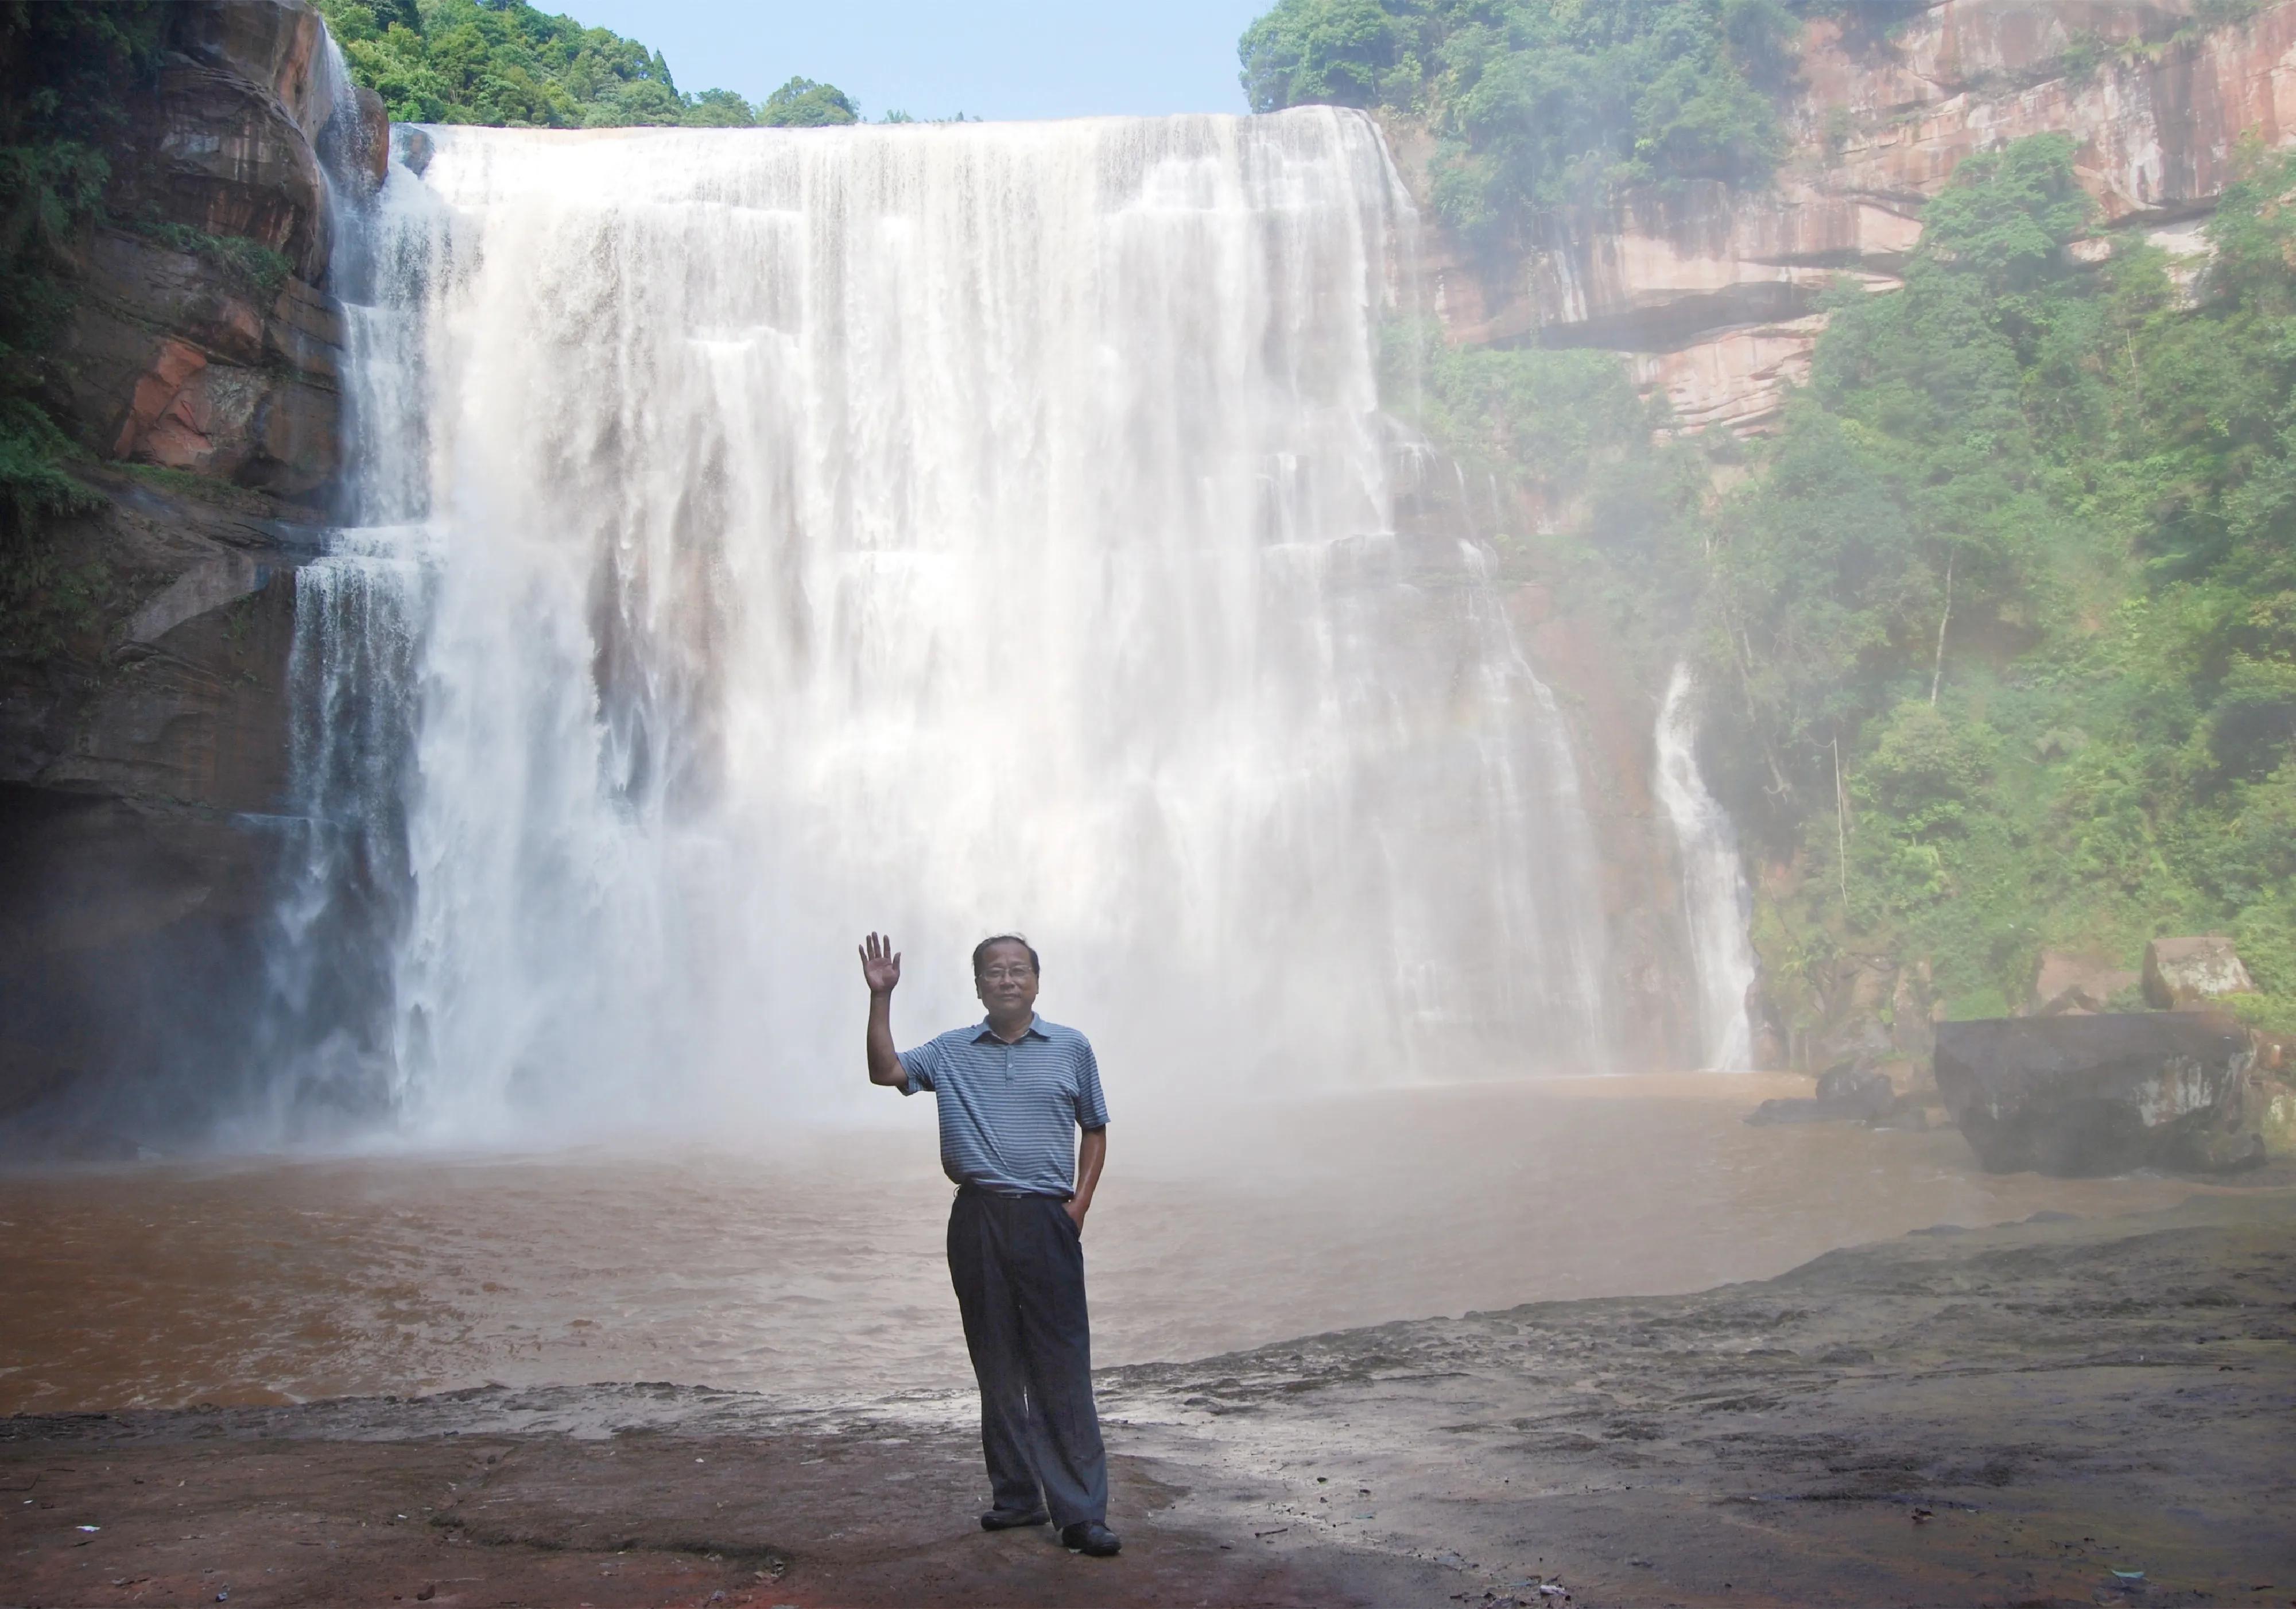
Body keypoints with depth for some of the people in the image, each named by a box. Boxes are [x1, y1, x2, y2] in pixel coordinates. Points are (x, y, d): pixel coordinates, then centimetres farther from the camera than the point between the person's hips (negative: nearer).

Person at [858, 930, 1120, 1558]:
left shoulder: (1071, 1048, 6)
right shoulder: (951, 1052, 9)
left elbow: (1094, 1130, 11)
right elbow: (886, 1071, -3)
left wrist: (1079, 1205, 0)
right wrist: (880, 998, -10)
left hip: (1048, 1222, -2)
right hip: (977, 1222, 2)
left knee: (1063, 1369, -5)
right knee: (998, 1368, 9)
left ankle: (1081, 1512, -3)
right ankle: (1015, 1495, 20)